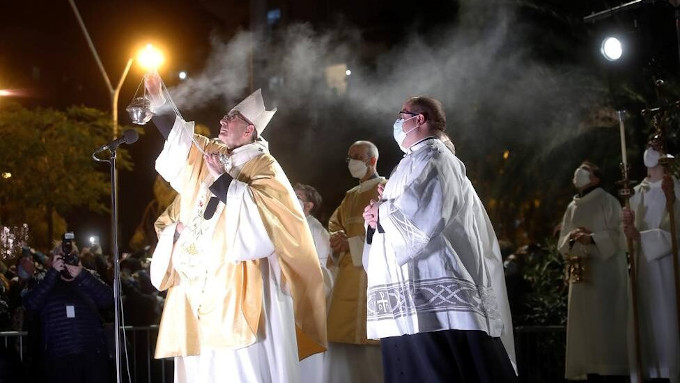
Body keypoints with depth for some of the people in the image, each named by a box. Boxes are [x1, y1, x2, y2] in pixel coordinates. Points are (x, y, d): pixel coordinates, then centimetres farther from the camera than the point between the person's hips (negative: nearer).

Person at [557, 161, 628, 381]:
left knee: (607, 324, -11)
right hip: (580, 273, 5)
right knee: (585, 325, 0)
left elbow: (618, 235, -7)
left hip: (606, 272, -5)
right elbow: (561, 244, 14)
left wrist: (592, 239, -23)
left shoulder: (608, 202, 3)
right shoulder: (572, 208, 19)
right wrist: (571, 238, -9)